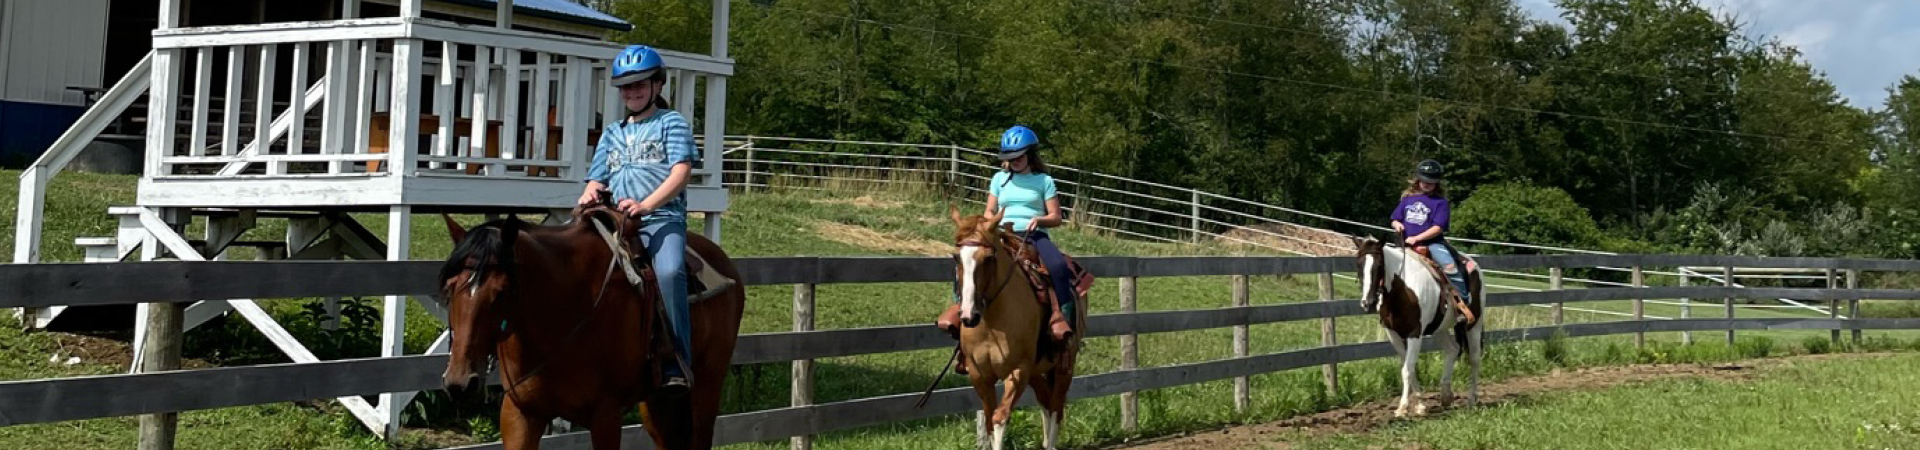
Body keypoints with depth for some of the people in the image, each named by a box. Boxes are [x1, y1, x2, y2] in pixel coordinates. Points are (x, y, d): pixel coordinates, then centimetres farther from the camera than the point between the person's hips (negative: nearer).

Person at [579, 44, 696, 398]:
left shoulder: (672, 123, 12)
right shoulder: (612, 132, 28)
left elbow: (680, 173, -4)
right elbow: (598, 180, 24)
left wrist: (644, 205, -21)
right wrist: (589, 196, -3)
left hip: (662, 219, -5)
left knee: (669, 273, -35)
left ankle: (678, 368, -35)